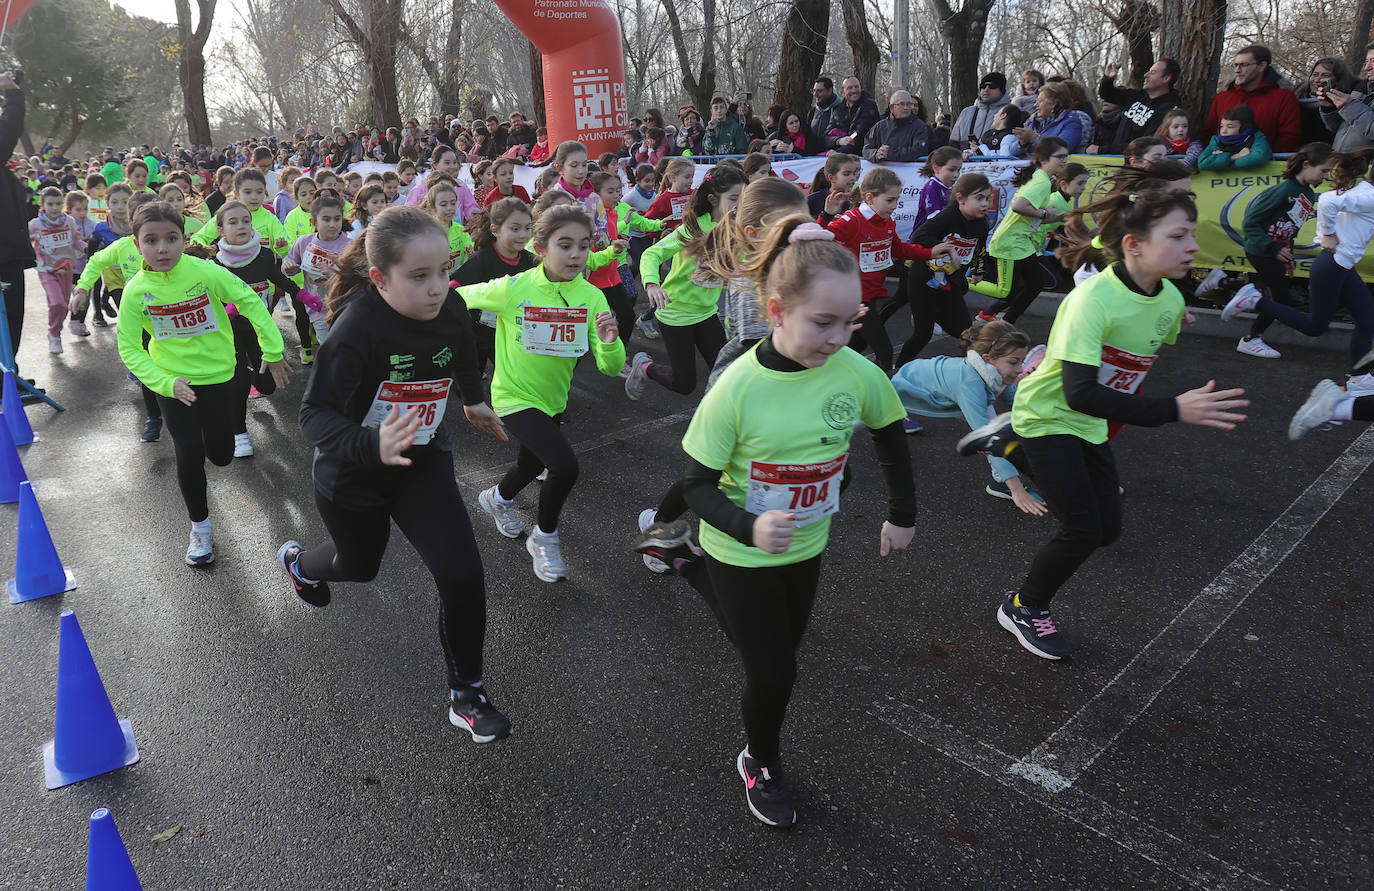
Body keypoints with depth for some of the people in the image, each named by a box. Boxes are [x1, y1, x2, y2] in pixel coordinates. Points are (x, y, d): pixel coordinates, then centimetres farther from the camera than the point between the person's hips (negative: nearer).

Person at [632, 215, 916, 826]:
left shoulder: (859, 375, -17)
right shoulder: (737, 389, -27)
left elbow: (890, 437, 4)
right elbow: (697, 484, -18)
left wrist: (902, 515, 9)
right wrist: (748, 528, -36)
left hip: (806, 547, 5)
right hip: (742, 552, -5)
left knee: (780, 646, 24)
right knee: (773, 672, 2)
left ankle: (684, 557, 42)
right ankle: (760, 763, 35)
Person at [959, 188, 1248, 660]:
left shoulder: (1170, 299, -7)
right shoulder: (1094, 298, -30)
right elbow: (1080, 394, -38)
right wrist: (1174, 410, -44)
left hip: (1091, 425, 7)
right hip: (1048, 414, -7)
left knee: (1106, 529, 8)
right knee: (1082, 528, -12)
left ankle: (1009, 443, 21)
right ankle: (1024, 608, 15)